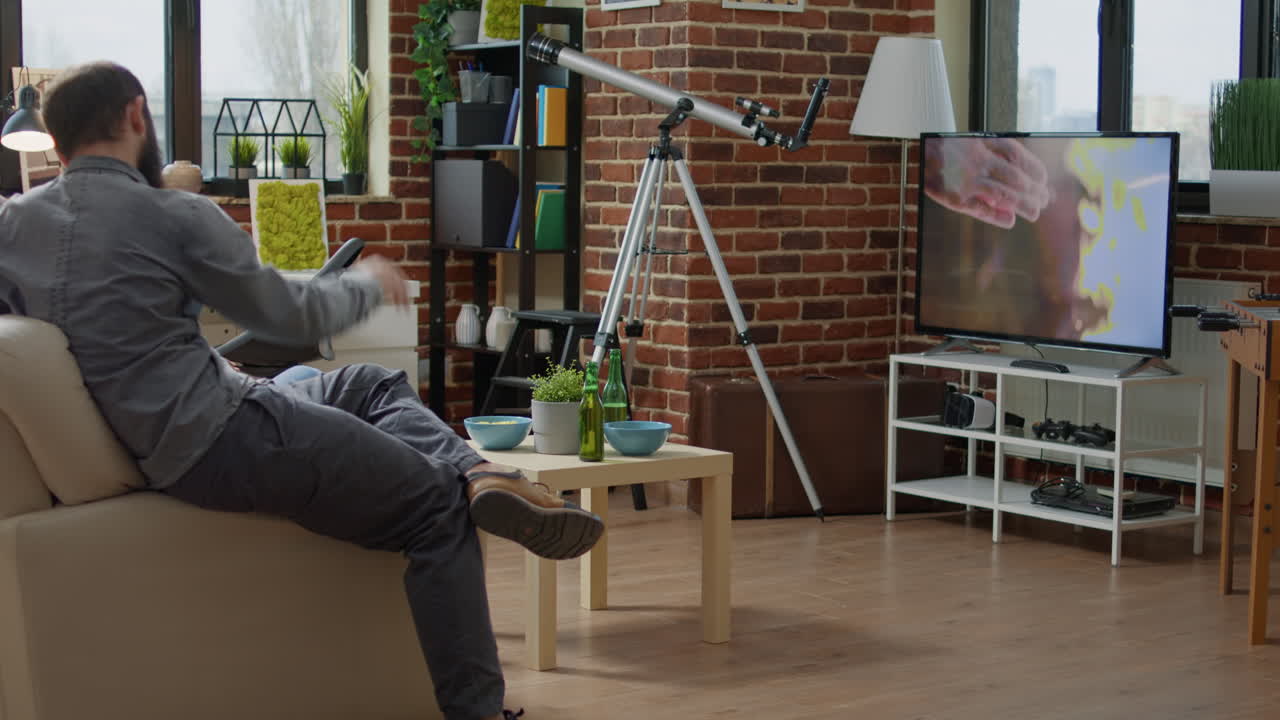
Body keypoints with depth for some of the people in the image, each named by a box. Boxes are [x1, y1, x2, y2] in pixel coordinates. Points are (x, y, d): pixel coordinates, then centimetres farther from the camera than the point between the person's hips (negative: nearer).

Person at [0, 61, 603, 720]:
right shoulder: (173, 216, -12)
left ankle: (478, 474, -2)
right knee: (437, 507, 2)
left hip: (145, 451, 8)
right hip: (217, 439, -8)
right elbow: (295, 318, -4)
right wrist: (368, 282, 16)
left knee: (372, 383, 22)